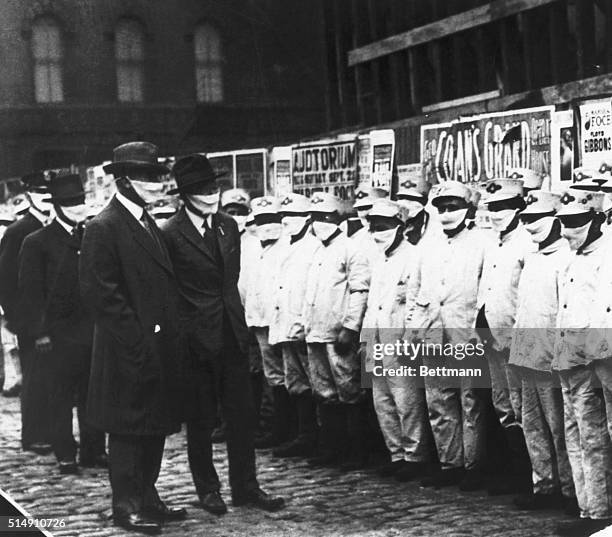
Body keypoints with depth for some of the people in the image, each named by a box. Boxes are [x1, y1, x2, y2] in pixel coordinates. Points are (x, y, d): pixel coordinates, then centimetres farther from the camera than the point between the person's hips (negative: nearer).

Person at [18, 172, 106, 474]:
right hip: (59, 333, -3)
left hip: (95, 331, 4)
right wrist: (39, 333, -9)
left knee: (93, 394, 7)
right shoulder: (38, 243, 0)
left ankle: (94, 450, 16)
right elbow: (31, 291, -3)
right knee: (61, 397, 2)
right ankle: (65, 455, 9)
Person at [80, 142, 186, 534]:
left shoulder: (150, 225, 15)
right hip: (131, 352, -8)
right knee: (128, 429, 1)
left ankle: (147, 498, 24)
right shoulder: (104, 228, -13)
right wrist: (137, 338, -19)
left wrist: (168, 334, 12)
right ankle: (127, 505, 11)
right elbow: (99, 292, -18)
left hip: (160, 350, 8)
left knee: (156, 428, 14)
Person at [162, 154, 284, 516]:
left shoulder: (228, 226, 8)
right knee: (201, 419, 7)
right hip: (196, 339, -5)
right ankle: (207, 489, 21)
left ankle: (245, 486, 17)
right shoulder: (171, 235, -12)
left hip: (232, 334, 5)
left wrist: (235, 317, 13)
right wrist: (181, 330, -6)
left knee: (242, 414, 8)